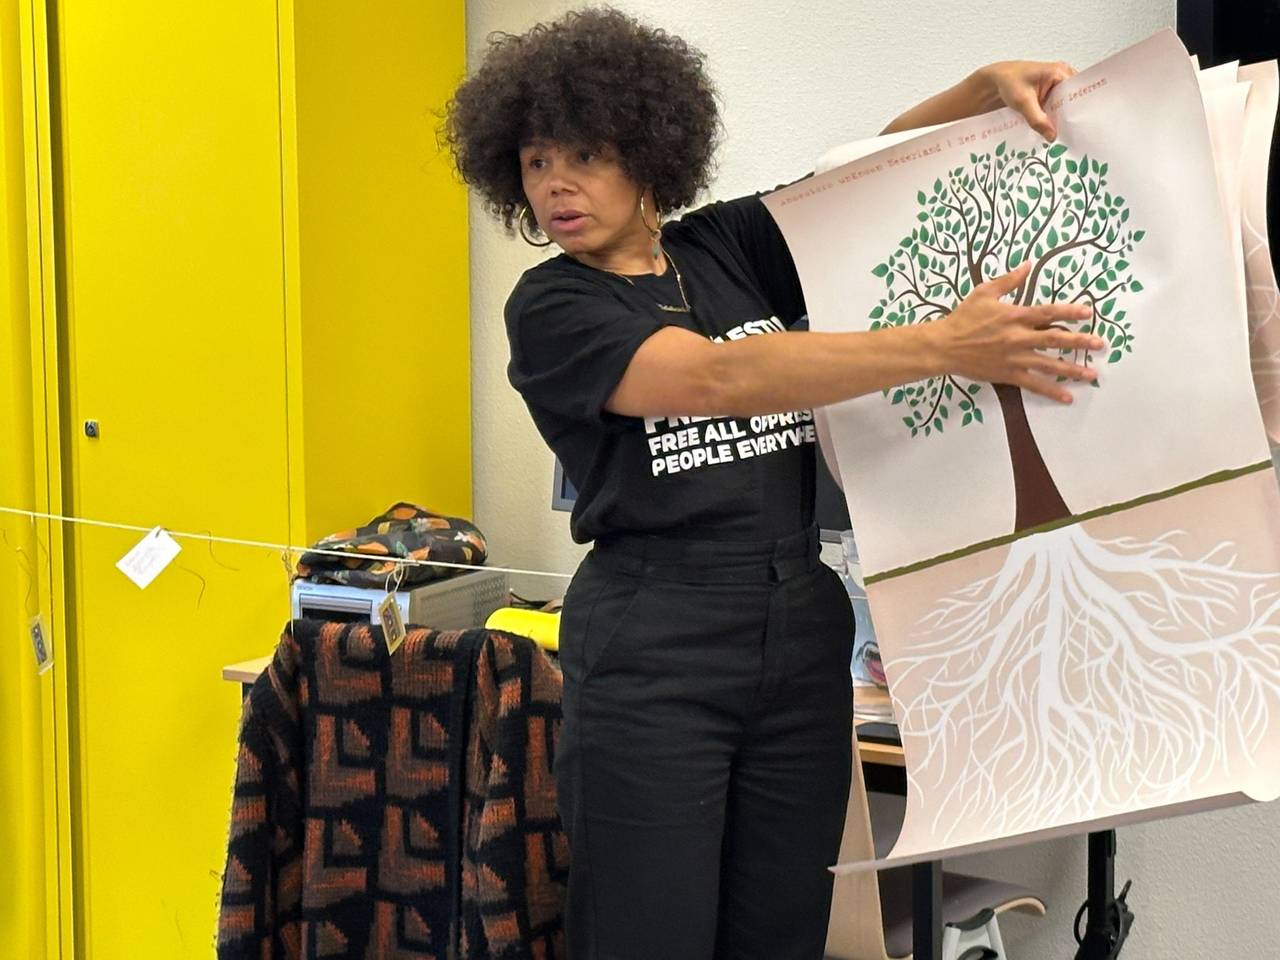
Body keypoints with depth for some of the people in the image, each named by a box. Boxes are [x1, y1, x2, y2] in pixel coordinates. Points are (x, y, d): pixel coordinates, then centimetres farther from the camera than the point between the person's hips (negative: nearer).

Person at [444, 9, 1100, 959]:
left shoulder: (733, 244, 9)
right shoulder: (550, 307, -5)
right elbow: (714, 379, -20)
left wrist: (987, 87, -12)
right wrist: (943, 345, -27)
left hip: (802, 632, 4)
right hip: (650, 647, -4)